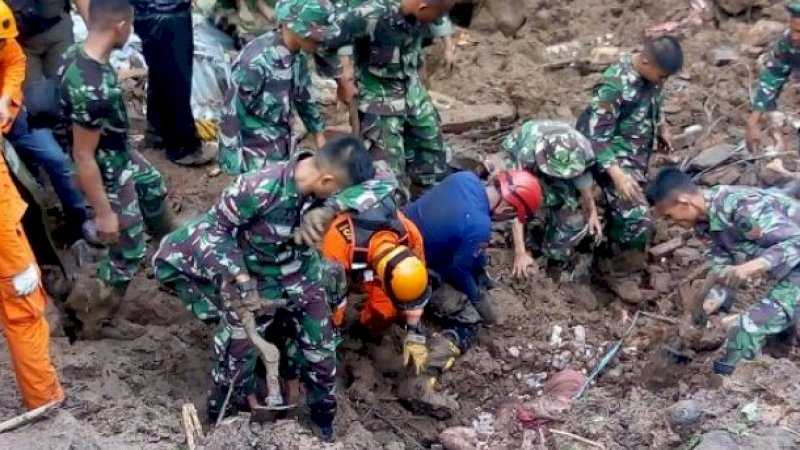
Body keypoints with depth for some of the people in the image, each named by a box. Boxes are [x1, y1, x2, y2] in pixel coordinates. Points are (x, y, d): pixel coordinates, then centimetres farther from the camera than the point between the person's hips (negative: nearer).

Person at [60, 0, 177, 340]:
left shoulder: (80, 53, -13)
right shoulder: (91, 89, -40)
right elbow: (83, 156, -32)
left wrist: (119, 81, 31)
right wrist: (104, 212, -23)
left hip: (120, 156, 9)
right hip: (109, 175, -9)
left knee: (154, 188, 35)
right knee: (127, 251, 10)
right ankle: (101, 322, 31)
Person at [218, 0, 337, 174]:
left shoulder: (297, 55, -5)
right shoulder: (256, 61, -28)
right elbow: (231, 114, -22)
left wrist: (319, 135, 17)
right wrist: (234, 166, -19)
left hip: (283, 146, 7)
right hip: (257, 153, -7)